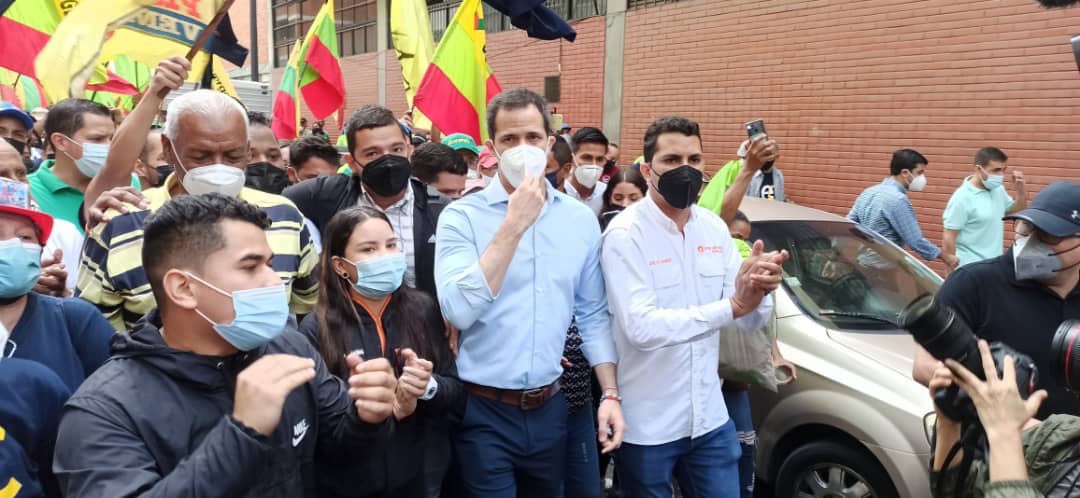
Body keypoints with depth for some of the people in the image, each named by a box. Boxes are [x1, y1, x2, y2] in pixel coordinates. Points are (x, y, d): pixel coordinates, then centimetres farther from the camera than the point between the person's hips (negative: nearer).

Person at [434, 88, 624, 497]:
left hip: (550, 408, 4)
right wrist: (514, 224, -23)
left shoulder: (581, 220, 2)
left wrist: (610, 394, 0)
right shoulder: (462, 216, -9)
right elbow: (458, 311, -23)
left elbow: (593, 315, 8)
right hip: (483, 410, -4)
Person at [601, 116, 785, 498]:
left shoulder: (714, 228, 3)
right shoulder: (626, 233, -15)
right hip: (647, 426, -5)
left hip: (710, 418, 5)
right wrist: (732, 306, -29)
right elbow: (641, 327, -26)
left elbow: (750, 322, 1)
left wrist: (758, 293, -21)